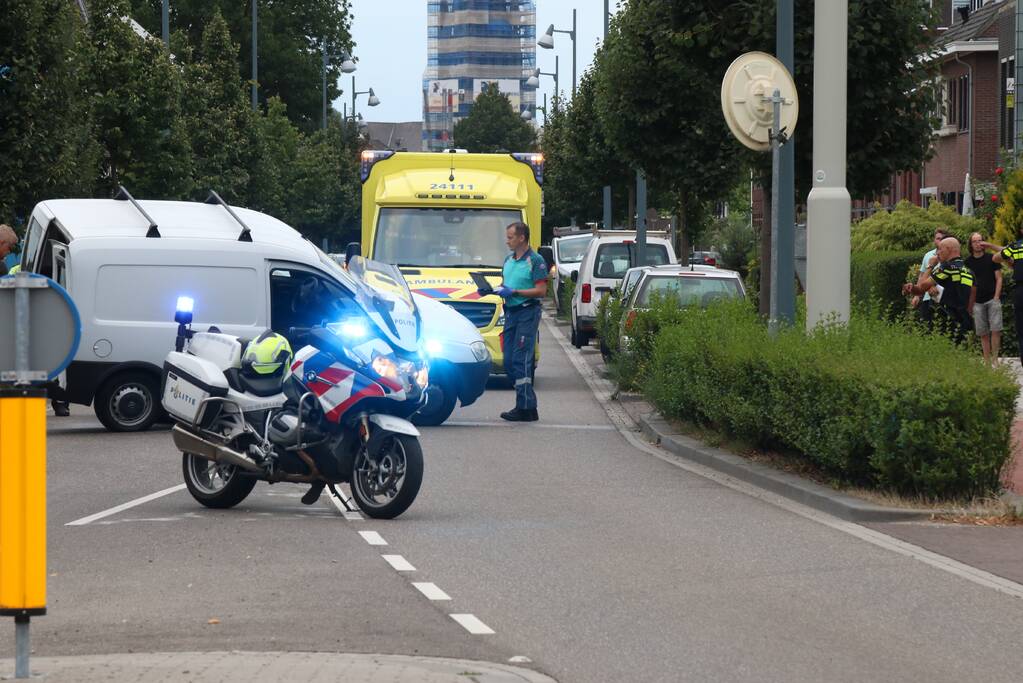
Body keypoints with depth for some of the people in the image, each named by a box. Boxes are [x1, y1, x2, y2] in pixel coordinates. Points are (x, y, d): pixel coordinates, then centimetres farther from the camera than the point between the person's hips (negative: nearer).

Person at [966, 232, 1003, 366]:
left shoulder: (991, 259, 3)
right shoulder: (967, 262, 7)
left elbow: (999, 278, 4)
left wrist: (996, 297, -6)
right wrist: (969, 304, 5)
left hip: (992, 299, -2)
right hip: (978, 302, 2)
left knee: (995, 329, -12)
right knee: (983, 333, 2)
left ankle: (995, 359, -7)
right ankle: (987, 362, 6)